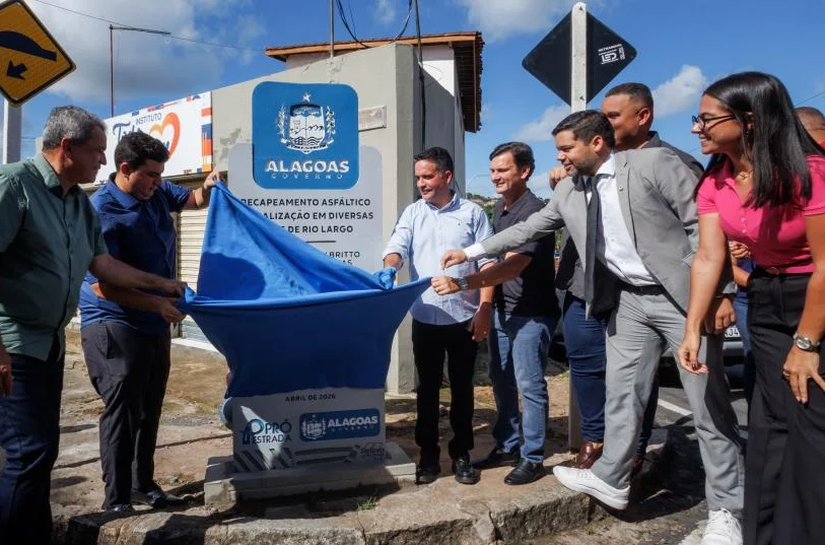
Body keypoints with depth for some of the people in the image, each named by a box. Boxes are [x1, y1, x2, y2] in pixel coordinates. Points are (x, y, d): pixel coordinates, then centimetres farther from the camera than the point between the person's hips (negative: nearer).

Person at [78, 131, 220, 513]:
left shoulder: (156, 192, 1)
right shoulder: (102, 212, -21)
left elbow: (192, 200, 22)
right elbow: (102, 285, -23)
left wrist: (207, 187, -1)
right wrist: (157, 303, -25)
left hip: (154, 324, 8)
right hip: (114, 325, -8)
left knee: (149, 408, 15)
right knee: (122, 410, -5)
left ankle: (143, 485, 29)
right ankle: (116, 499, 9)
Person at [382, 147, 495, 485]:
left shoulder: (472, 213, 2)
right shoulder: (412, 213, 8)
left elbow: (487, 262, 0)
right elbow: (397, 247, -6)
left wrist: (484, 307, -9)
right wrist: (388, 270, -29)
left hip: (464, 318, -1)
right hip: (425, 319, 2)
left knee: (462, 388, 10)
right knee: (427, 388, 10)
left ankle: (461, 454, 24)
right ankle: (428, 455, 23)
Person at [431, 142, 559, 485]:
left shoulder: (533, 211, -19)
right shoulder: (500, 207, 9)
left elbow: (513, 266, -29)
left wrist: (460, 283, -35)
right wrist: (487, 305, 15)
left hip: (531, 314, -8)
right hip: (502, 310, 9)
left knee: (529, 386, 1)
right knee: (501, 381, 15)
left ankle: (532, 459, 15)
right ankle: (506, 447, 30)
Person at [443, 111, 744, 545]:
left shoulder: (654, 163, -13)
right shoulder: (569, 190, 4)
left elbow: (704, 225, -13)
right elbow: (531, 227, 13)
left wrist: (718, 292, -17)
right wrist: (472, 251, 13)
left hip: (683, 296, -5)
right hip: (628, 299, 6)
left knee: (708, 403, 3)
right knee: (621, 391, 11)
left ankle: (726, 509, 18)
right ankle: (610, 479, 28)